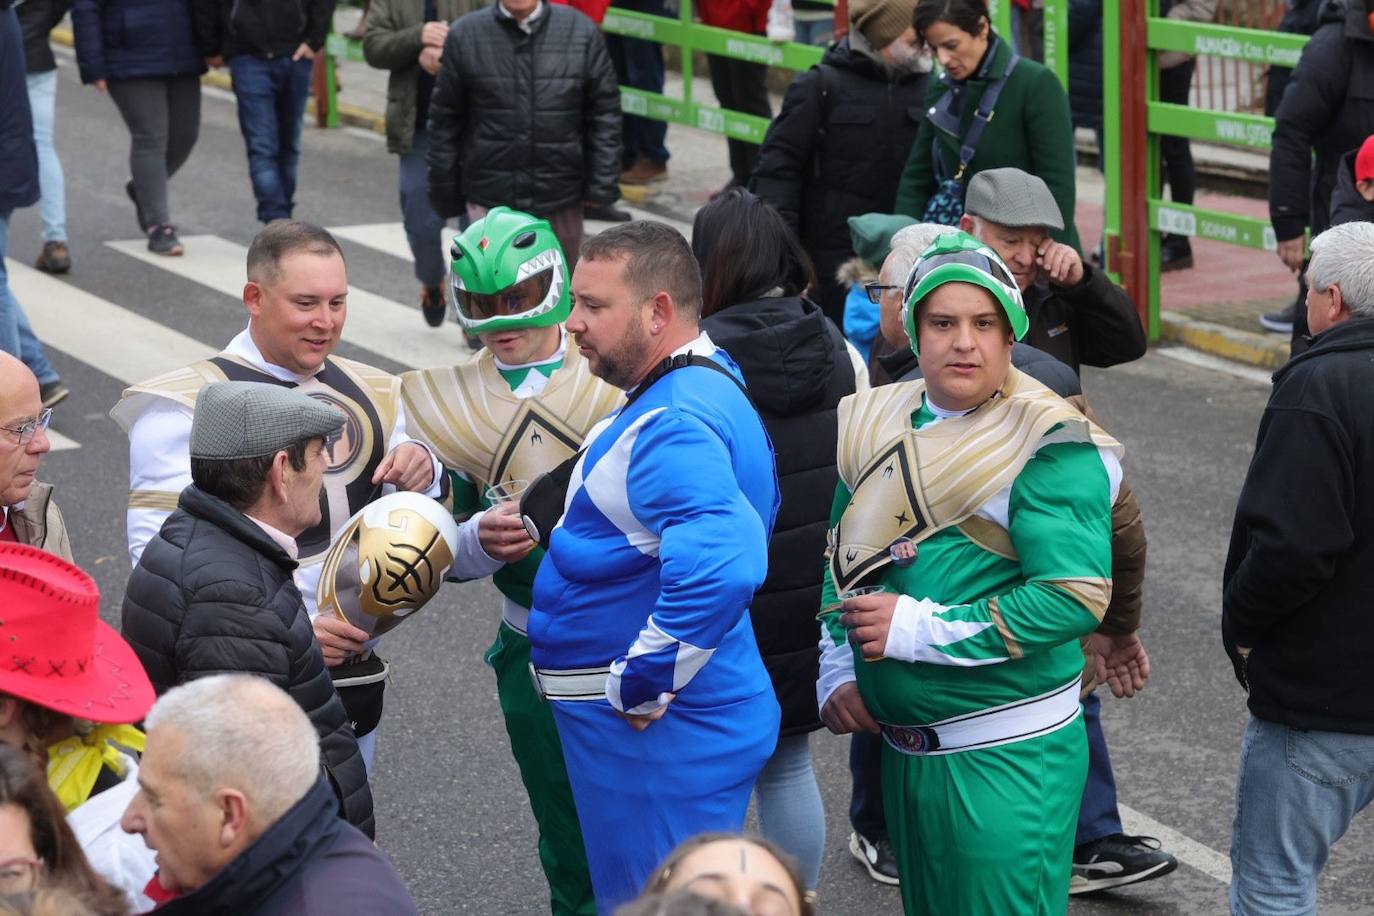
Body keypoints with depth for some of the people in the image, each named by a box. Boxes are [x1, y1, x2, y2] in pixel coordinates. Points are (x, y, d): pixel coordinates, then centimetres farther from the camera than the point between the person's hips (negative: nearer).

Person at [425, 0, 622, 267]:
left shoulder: (581, 32, -2)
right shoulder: (464, 36, -3)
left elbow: (604, 113, 0)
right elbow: (445, 121, 3)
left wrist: (602, 185, -6)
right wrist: (444, 193, 4)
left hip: (560, 201, 2)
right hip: (491, 200, -2)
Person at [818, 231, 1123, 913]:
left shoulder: (1049, 445, -15)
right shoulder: (880, 423, 6)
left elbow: (1075, 596, -22)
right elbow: (841, 554, 15)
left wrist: (918, 627, -21)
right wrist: (835, 674, 2)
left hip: (1007, 756, -7)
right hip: (902, 747, 7)